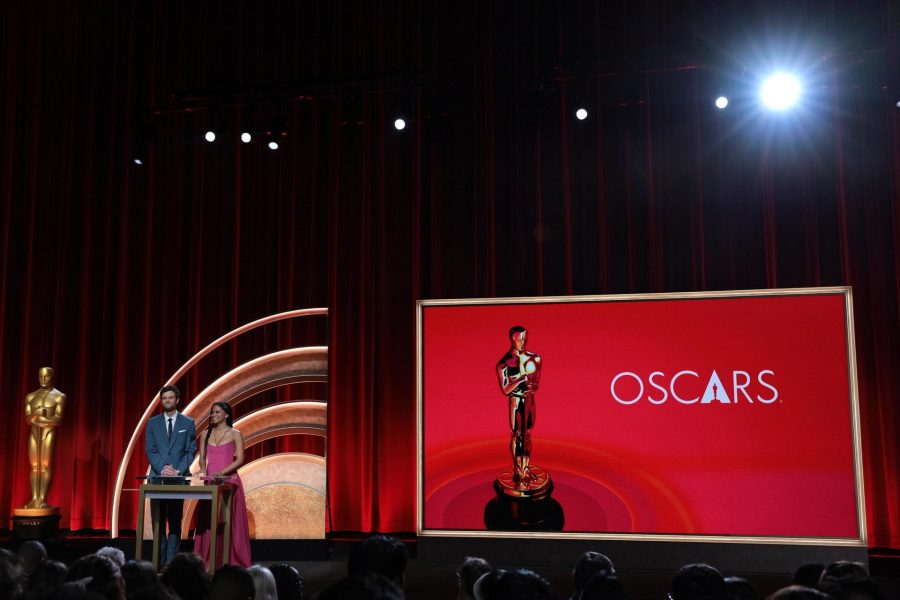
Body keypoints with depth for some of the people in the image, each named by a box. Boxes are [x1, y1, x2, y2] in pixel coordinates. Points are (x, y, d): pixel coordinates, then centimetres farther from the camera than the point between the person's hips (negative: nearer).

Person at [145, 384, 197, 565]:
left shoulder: (188, 423, 5)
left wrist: (178, 470, -11)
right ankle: (159, 562, 6)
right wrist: (162, 469, -11)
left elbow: (191, 450, 1)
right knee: (158, 521, 2)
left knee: (175, 522, 0)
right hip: (157, 477, 1)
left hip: (179, 478, -1)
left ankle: (172, 562, 2)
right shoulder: (153, 423, 9)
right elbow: (150, 450, 3)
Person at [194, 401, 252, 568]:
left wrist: (222, 472, -19)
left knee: (229, 521, -2)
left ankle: (232, 560, 4)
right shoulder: (206, 434, 12)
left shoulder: (235, 434, -1)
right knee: (208, 521, 1)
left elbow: (240, 459, -7)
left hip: (229, 481, -4)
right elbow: (202, 458, 12)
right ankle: (208, 560, 6)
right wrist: (203, 470, -8)